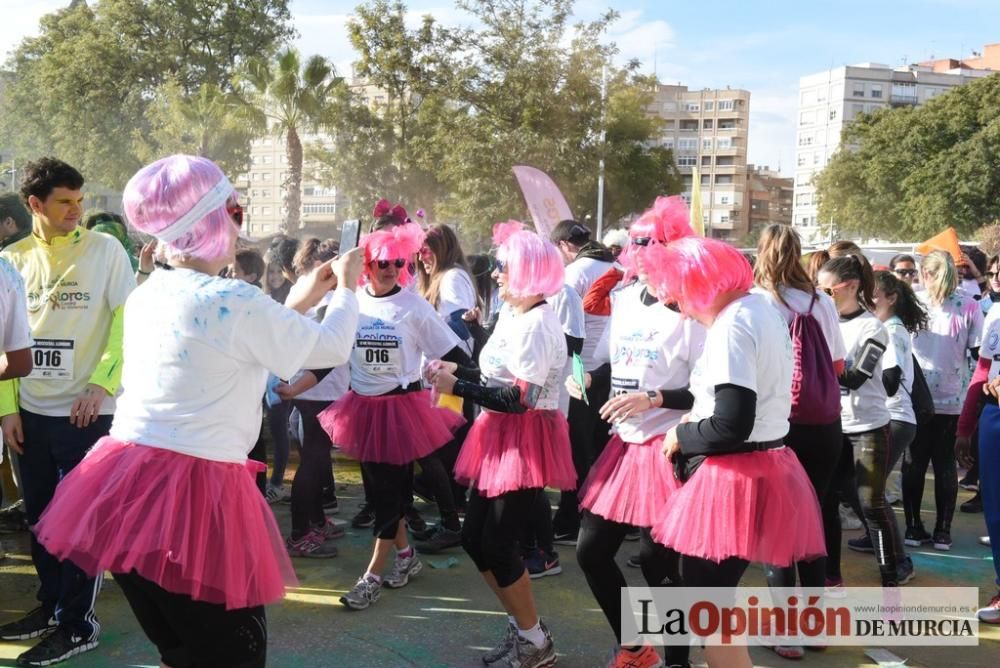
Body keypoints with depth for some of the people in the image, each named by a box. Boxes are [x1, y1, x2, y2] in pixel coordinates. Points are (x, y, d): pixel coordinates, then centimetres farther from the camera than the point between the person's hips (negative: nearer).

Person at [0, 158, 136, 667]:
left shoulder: (104, 249, -4)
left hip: (86, 410, -4)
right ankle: (51, 604, 31)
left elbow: (128, 322, -7)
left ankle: (78, 625, 14)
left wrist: (101, 384, -17)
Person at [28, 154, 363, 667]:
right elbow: (330, 348, -2)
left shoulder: (147, 296, 11)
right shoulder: (233, 301, -14)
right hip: (192, 493, -8)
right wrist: (346, 288, 16)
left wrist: (297, 302, 27)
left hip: (124, 487, 9)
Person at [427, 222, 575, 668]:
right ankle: (522, 623, 28)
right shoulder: (510, 315, 9)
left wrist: (456, 387, -19)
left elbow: (519, 399, -24)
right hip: (500, 437, 9)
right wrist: (456, 370, 1)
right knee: (474, 537, 12)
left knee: (497, 544, -4)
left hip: (526, 442, -9)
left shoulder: (538, 324, -19)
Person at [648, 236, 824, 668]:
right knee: (711, 594, 18)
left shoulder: (731, 324, -19)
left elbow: (731, 425, -26)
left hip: (735, 478, -10)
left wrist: (681, 436, -8)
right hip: (765, 467, 10)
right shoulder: (758, 307, 12)